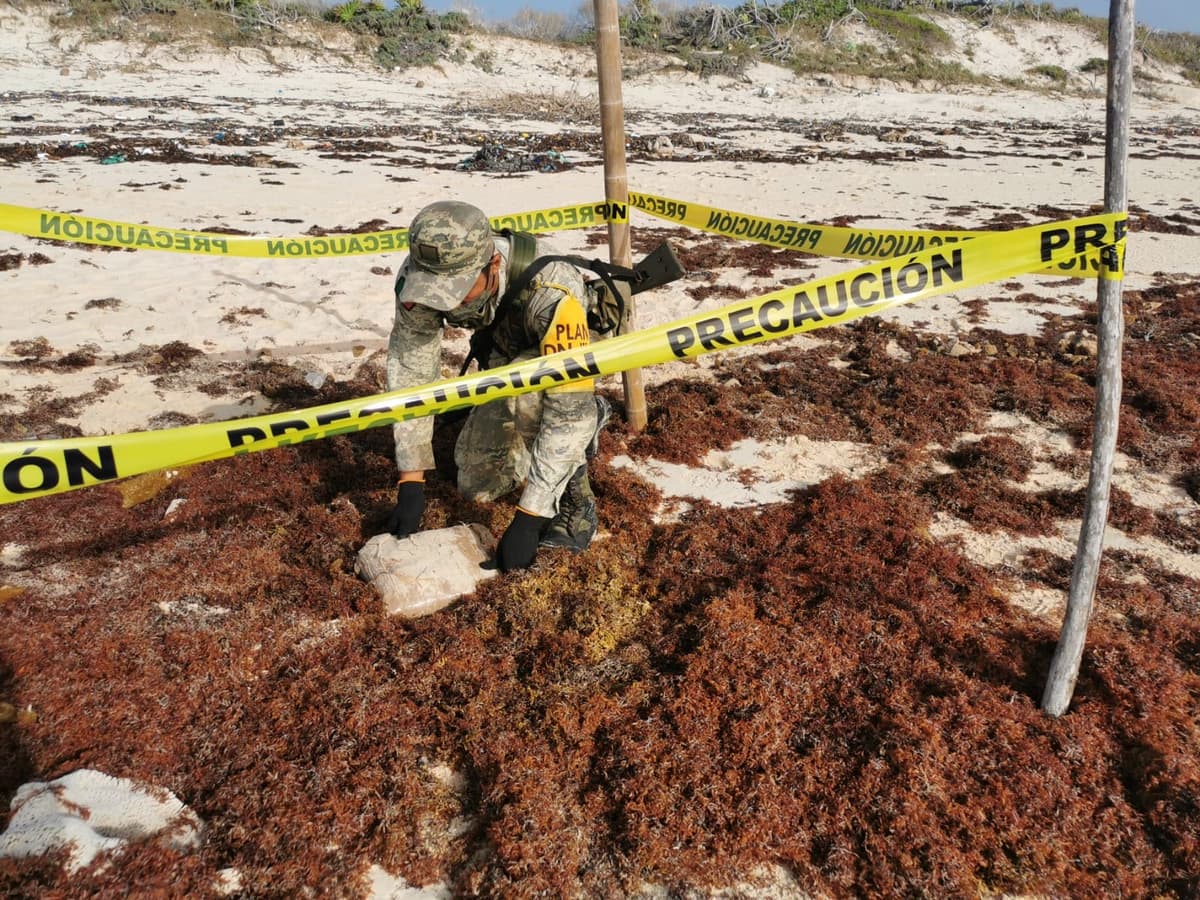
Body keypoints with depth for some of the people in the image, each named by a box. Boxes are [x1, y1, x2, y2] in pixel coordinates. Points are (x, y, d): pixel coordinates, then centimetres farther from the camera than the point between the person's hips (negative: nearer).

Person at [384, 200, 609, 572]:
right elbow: (409, 374, -23)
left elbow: (570, 410, -44)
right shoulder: (419, 278, -30)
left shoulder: (551, 290, -44)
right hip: (508, 355, 6)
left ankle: (574, 499, -15)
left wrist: (528, 519, -42)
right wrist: (410, 484, -25)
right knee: (476, 485, 7)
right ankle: (589, 418, 25)